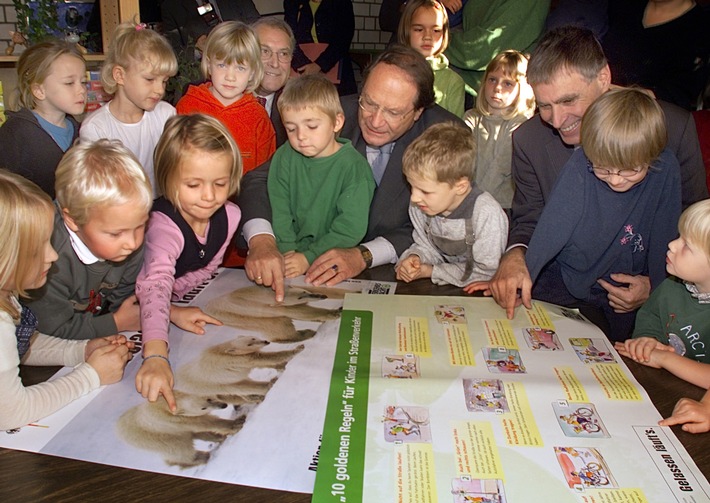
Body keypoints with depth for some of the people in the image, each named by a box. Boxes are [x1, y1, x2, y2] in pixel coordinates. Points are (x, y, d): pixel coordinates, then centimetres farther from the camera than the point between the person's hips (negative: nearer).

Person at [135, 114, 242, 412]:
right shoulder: (163, 226, -33)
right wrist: (156, 356, -62)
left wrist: (174, 308, -20)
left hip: (190, 307, 3)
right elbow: (155, 285, -48)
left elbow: (208, 269, -3)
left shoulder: (228, 215, -15)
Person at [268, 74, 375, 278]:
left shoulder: (355, 167, -10)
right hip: (291, 253, 3)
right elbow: (278, 211, -2)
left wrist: (308, 258, -16)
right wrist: (287, 252, -15)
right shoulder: (284, 157, 3)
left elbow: (351, 227, -14)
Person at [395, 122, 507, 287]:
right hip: (442, 291, 4)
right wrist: (415, 258, -14)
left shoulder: (487, 214, -23)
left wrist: (430, 271, -17)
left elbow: (486, 273, -17)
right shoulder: (419, 207, -6)